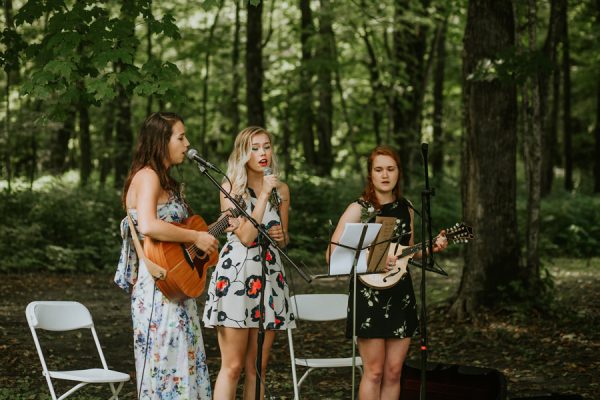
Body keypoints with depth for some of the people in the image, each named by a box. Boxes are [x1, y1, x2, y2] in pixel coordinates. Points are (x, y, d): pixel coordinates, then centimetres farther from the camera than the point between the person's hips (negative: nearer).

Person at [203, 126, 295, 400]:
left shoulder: (281, 189, 13)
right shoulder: (231, 188, -1)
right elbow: (245, 236, -12)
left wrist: (282, 236, 0)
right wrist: (264, 195, -12)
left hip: (270, 275, 5)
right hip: (236, 274, -5)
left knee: (256, 368, 5)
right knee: (232, 367, -8)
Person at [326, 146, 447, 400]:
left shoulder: (405, 209, 9)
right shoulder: (358, 209, -7)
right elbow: (332, 254, -13)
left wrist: (432, 247, 3)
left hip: (400, 295, 5)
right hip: (369, 295, -5)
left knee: (394, 371, 5)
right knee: (374, 371, -4)